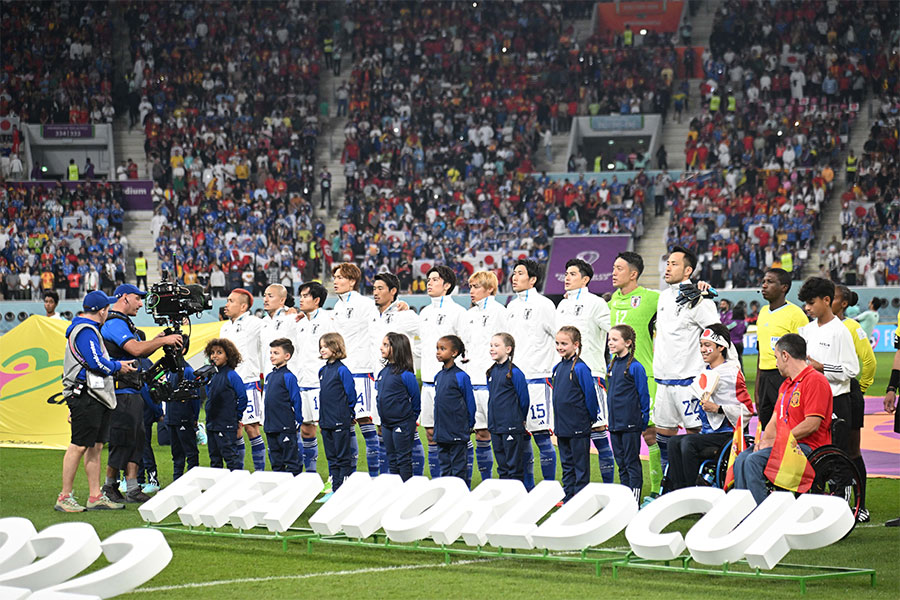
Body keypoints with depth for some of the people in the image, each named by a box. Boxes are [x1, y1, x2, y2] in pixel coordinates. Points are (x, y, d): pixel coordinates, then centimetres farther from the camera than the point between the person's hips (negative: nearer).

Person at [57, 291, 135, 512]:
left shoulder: (87, 329, 21)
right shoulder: (85, 331, -13)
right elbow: (97, 362, -20)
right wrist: (118, 366, -4)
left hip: (96, 398, 11)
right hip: (86, 398, -11)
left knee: (95, 446, 10)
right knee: (79, 446, -10)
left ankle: (95, 496, 12)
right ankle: (64, 498, -8)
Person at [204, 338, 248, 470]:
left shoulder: (232, 376, -10)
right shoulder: (211, 376, 11)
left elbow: (243, 398, -8)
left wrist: (236, 417, -2)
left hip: (227, 426, -8)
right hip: (212, 424, 8)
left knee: (231, 457, -6)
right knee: (214, 458, 14)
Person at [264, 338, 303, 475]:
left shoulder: (288, 377, -11)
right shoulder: (269, 376, 13)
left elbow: (296, 400, -10)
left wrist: (298, 420, -10)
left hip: (286, 427, -8)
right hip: (270, 427, 8)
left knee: (291, 461, -3)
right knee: (276, 462, 14)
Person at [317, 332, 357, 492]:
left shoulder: (342, 370, -12)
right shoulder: (323, 371, 11)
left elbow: (350, 395, -9)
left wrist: (349, 413, -1)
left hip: (340, 421, -8)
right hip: (326, 421, 8)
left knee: (343, 458, -1)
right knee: (331, 457, 10)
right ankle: (335, 489, 15)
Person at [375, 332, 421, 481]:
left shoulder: (405, 374, -16)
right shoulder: (384, 372, 6)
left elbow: (415, 399, -8)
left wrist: (411, 420, 1)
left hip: (402, 423, -8)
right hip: (387, 423, 8)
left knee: (403, 459, -1)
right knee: (391, 459, 13)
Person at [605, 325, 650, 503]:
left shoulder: (635, 367, -11)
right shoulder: (612, 366, 11)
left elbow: (643, 395, -8)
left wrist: (644, 419, -8)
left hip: (630, 423, -7)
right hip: (615, 424, 7)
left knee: (632, 462, -3)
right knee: (621, 462, 12)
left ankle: (635, 500, 1)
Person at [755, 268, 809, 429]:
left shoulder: (795, 314, -8)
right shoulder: (763, 312, 15)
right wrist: (757, 385, 18)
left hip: (785, 376, -7)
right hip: (765, 377, 8)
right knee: (766, 428, 7)